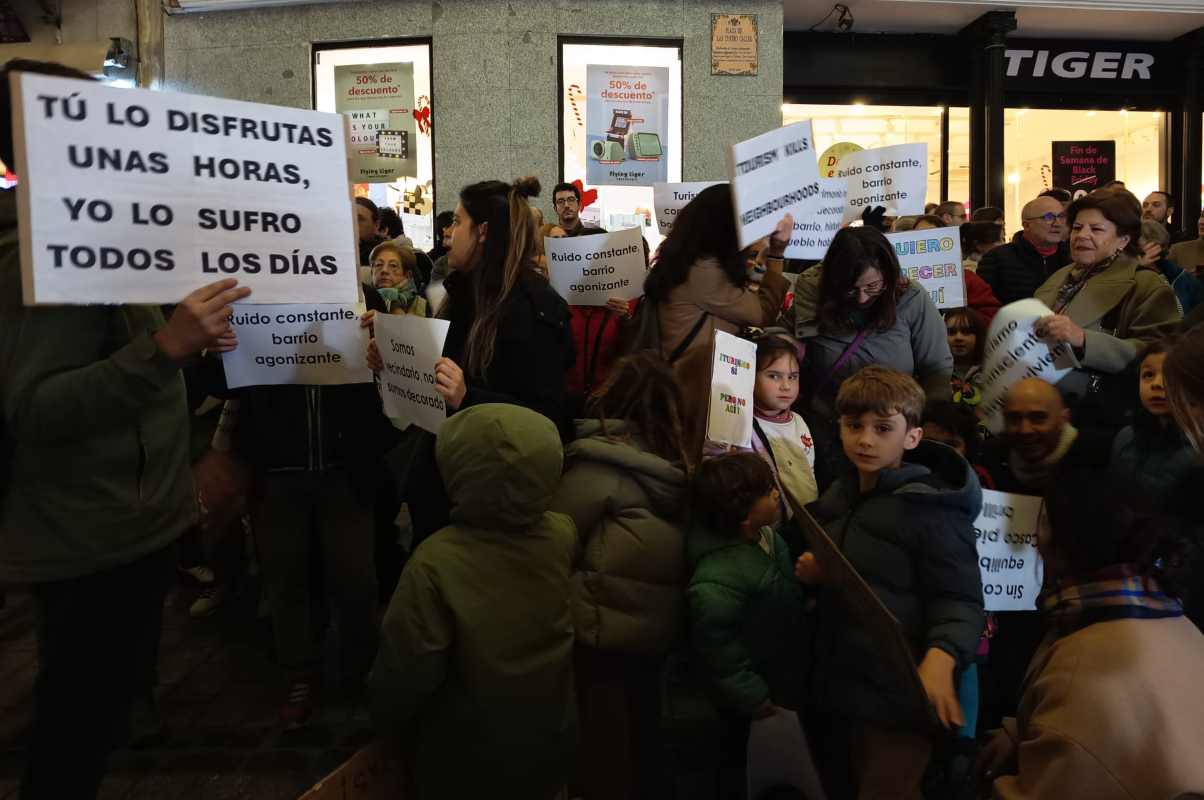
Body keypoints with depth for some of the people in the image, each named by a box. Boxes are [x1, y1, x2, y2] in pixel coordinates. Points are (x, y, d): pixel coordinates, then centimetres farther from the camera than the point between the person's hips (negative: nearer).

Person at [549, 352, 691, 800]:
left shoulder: (600, 461, -16)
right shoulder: (676, 465, 3)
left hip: (602, 627, -6)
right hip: (659, 625, 6)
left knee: (601, 751, 11)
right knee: (640, 741, 22)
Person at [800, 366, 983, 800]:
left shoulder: (930, 507, -16)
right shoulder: (836, 498, 8)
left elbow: (959, 599, -17)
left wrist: (940, 656, -35)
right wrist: (812, 571, 1)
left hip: (897, 697, -7)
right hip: (836, 688, 8)